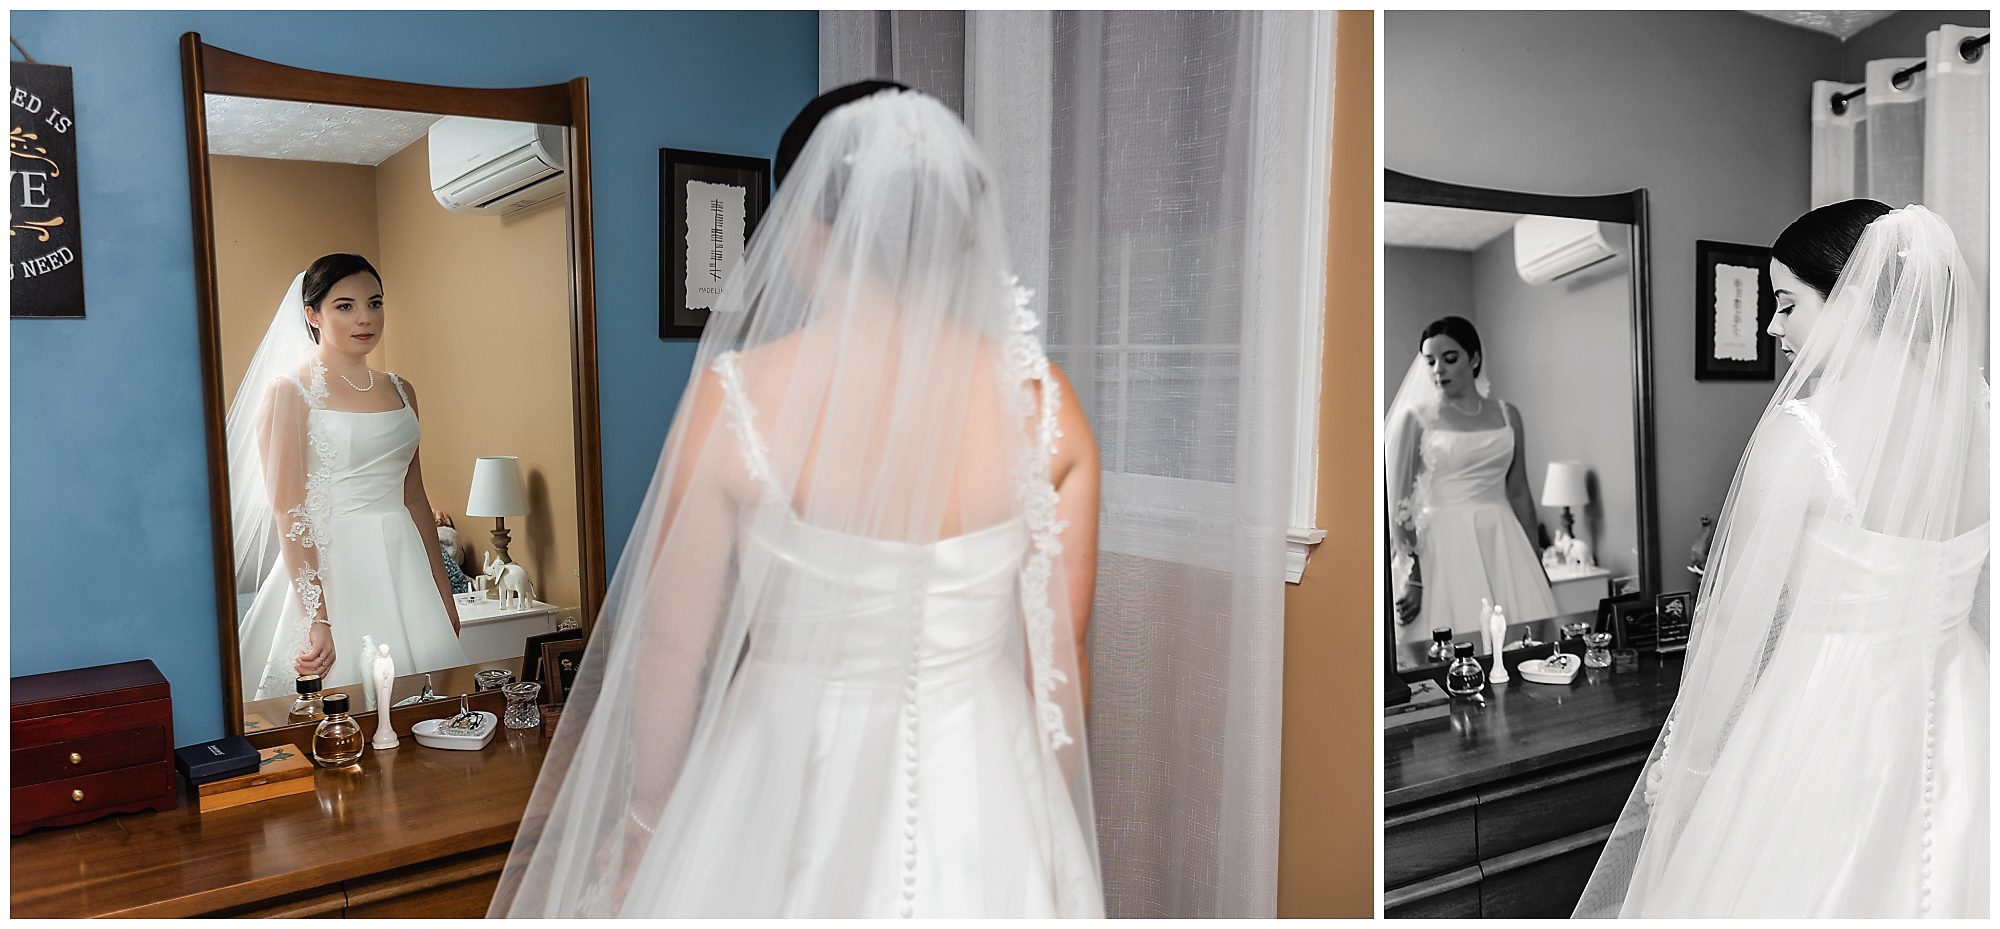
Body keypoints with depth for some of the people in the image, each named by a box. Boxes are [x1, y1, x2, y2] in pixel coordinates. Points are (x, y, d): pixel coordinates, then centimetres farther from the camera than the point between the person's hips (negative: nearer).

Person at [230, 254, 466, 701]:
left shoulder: (400, 391, 12)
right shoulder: (289, 391, -6)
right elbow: (289, 513, -12)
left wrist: (443, 593, 14)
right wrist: (317, 617, -18)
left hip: (404, 564, 5)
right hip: (331, 566, -5)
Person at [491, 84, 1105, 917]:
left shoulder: (735, 399, -17)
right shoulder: (1040, 400, -12)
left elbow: (672, 649, -9)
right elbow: (1058, 655, -5)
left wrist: (649, 822, 8)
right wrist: (1052, 828, 12)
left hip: (793, 792, -1)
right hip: (981, 795, 2)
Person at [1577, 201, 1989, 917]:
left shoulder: (1801, 429, -21)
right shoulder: (1975, 411, -3)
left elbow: (1741, 623, -17)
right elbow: (1982, 606, 7)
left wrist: (1684, 763, -6)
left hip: (1823, 722, -6)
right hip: (1952, 728, 6)